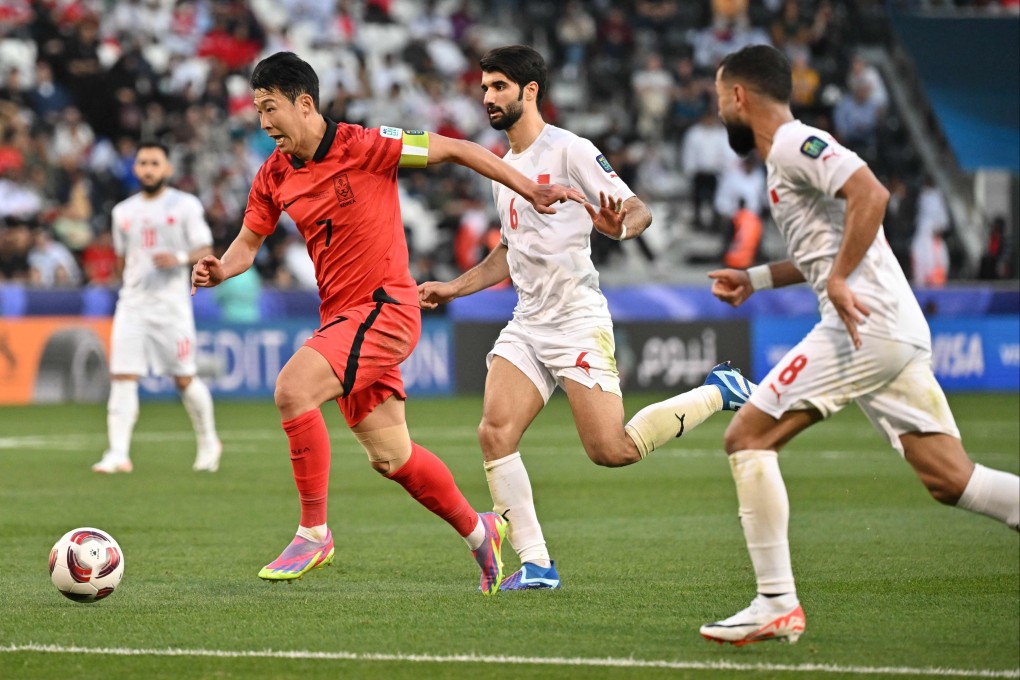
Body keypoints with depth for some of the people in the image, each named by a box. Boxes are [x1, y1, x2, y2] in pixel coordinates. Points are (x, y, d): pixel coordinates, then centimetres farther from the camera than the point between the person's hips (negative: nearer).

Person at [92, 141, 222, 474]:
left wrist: (180, 258, -21)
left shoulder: (185, 206, 0)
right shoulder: (123, 212, 13)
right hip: (132, 305, 3)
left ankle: (208, 442, 23)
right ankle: (118, 453, -11)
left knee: (184, 378, 3)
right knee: (122, 377, -9)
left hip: (172, 304, -3)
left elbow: (205, 251, -4)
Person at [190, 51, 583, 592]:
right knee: (390, 457, 12)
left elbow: (454, 150, -6)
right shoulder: (273, 177, 6)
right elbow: (248, 243, 17)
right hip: (340, 318, 7)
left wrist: (531, 192, -6)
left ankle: (314, 532, -16)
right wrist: (220, 270, -7)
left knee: (292, 388, -26)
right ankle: (478, 531, 34)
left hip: (385, 307, -7)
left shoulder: (363, 146, -13)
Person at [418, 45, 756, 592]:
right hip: (526, 324, 7)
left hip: (578, 321, -7)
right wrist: (451, 288, 23)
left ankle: (719, 393, 10)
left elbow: (638, 210, -12)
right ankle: (534, 563, -6)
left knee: (610, 450, -12)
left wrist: (618, 225, -35)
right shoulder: (503, 168, 16)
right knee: (494, 432, -11)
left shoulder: (569, 151, -8)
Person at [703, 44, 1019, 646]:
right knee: (951, 479, 6)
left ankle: (777, 605, -6)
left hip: (864, 325, -10)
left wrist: (838, 281, -22)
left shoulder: (794, 144, -6)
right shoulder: (794, 150, 23)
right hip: (899, 331, 10)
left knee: (747, 437, -4)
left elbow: (871, 194, -23)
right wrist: (755, 279, 28)